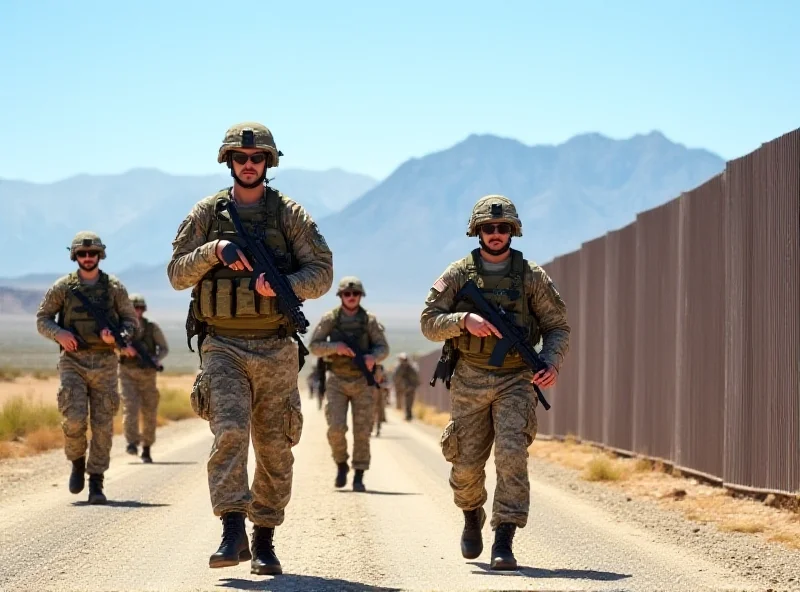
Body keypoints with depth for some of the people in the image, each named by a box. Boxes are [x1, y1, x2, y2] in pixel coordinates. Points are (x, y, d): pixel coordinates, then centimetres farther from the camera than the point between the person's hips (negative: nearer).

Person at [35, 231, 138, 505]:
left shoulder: (114, 287, 4)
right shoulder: (62, 287, 3)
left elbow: (130, 320, 9)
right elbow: (42, 319, 6)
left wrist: (118, 337, -12)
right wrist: (59, 333, -14)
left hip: (105, 363, 1)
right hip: (73, 362, -1)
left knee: (102, 425, -3)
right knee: (74, 419, -15)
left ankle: (96, 484, 5)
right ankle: (77, 463, 14)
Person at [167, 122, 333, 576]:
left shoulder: (290, 214, 5)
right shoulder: (206, 214, 6)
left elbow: (322, 272, -1)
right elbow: (177, 274, 4)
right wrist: (214, 250, -14)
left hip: (276, 350, 1)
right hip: (223, 347, -1)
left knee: (275, 449, 5)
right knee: (230, 432, -20)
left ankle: (264, 541, 17)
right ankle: (233, 534, -23)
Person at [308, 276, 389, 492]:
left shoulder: (369, 320, -1)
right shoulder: (329, 319, -2)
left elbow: (383, 348, -1)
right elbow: (314, 346, -3)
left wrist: (373, 357, -24)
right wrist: (335, 347, -21)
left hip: (363, 382, 0)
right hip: (337, 382, 0)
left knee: (362, 431, -2)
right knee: (336, 428, -12)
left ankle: (358, 477, 5)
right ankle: (341, 465, 13)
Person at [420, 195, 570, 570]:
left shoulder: (531, 276, 2)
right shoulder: (458, 275, 2)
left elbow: (557, 327, 5)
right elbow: (429, 322, -1)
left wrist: (552, 362, -14)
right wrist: (465, 320, -20)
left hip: (515, 381, -1)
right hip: (469, 381, 1)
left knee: (511, 455, -16)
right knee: (466, 463, 5)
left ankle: (503, 542, -14)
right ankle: (472, 518, 36)